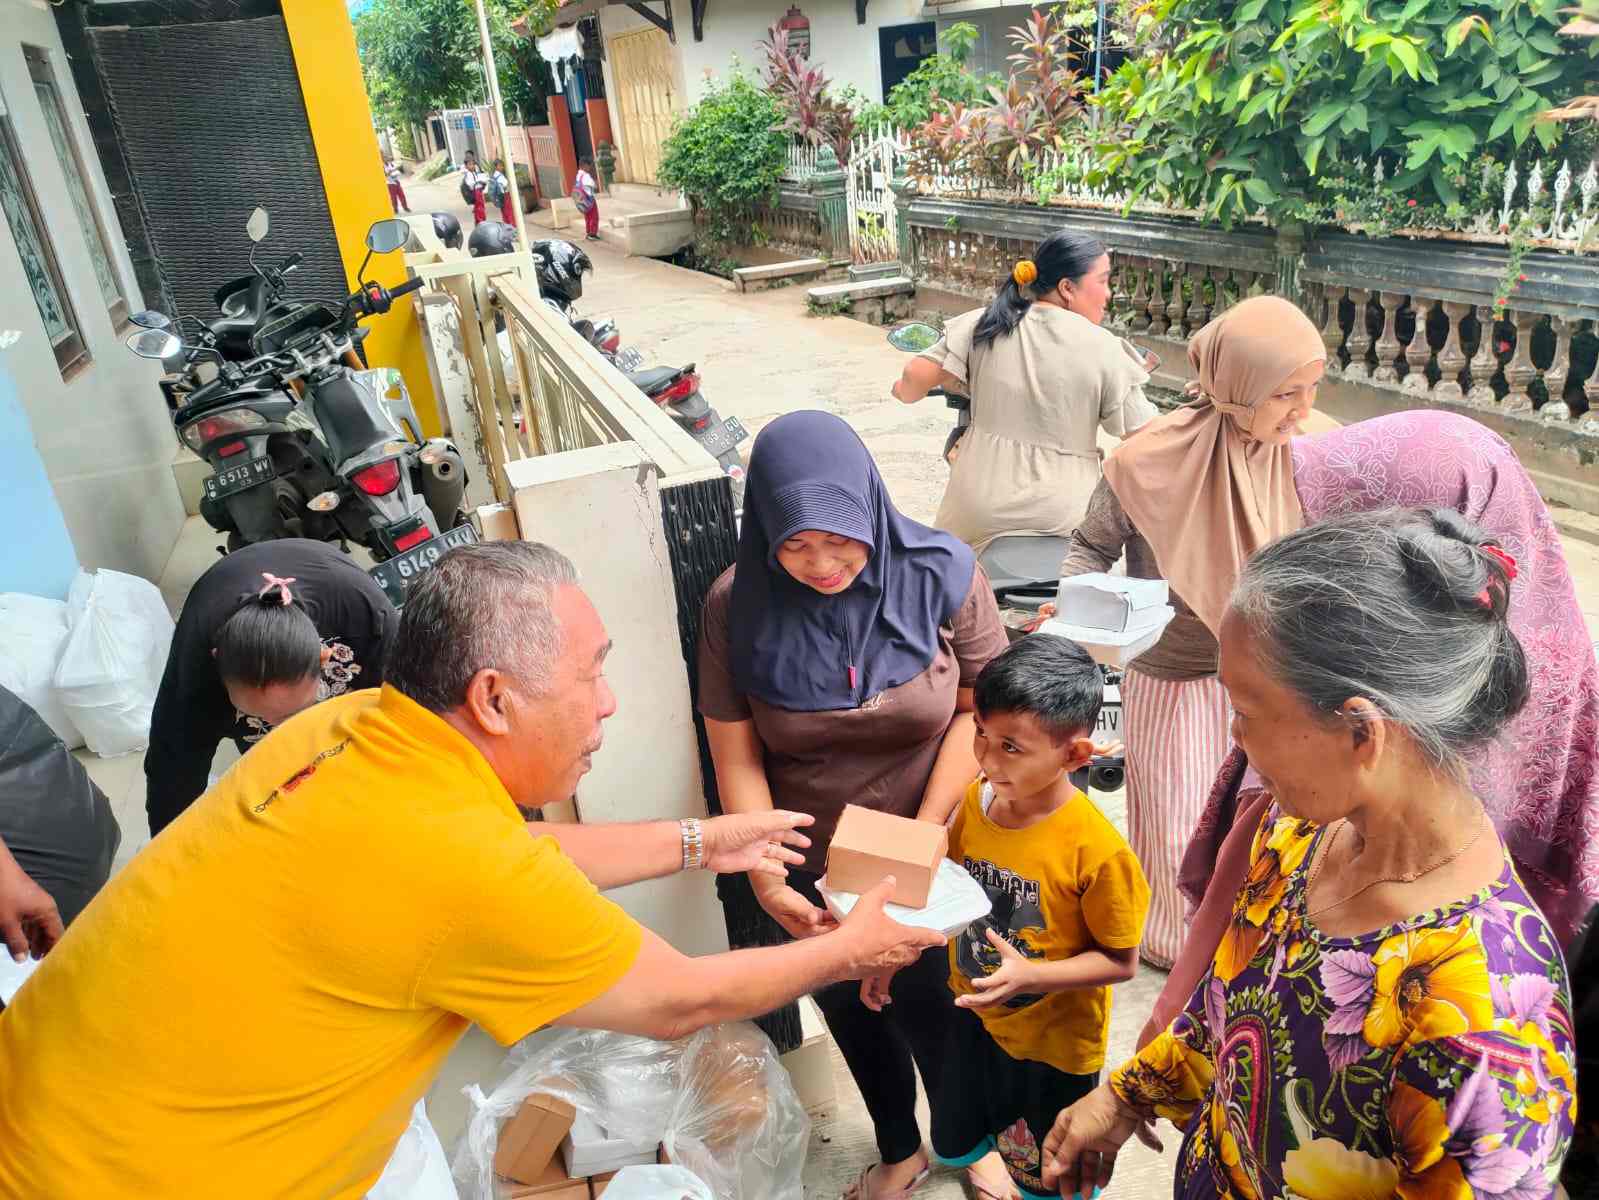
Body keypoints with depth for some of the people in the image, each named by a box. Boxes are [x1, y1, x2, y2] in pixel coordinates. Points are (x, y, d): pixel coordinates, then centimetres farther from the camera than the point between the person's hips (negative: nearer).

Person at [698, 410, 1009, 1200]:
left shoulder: (941, 575, -18)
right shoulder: (739, 605, -16)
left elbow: (981, 709, -11)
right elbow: (736, 756, -12)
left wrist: (921, 837, -17)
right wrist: (767, 880, -18)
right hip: (813, 871, 2)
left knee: (933, 1012, 16)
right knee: (852, 1014, 23)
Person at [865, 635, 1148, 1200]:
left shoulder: (1096, 849, -30)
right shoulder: (976, 800, -14)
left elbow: (1120, 961, -19)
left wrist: (1028, 974, -30)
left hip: (1052, 1043, -4)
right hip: (973, 1018, 5)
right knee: (955, 1142, 28)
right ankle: (983, 1154, 58)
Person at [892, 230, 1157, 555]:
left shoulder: (984, 325, -3)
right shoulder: (1103, 349, -10)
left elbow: (916, 376, -7)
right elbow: (1143, 436, -8)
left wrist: (907, 391, 15)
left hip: (978, 510, 3)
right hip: (1062, 514, -2)